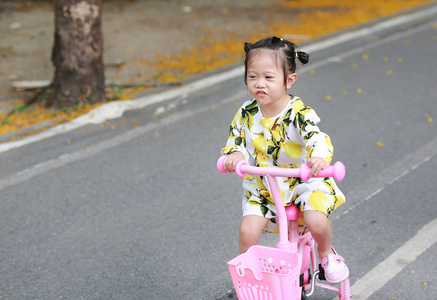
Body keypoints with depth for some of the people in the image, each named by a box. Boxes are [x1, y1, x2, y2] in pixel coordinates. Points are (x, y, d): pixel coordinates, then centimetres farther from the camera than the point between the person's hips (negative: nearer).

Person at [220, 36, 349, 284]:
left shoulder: (299, 112, -20)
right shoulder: (247, 113, -7)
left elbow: (316, 137, -33)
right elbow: (236, 139, 1)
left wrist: (320, 157, -55)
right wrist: (235, 154, -24)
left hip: (302, 181, -3)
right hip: (262, 186, 3)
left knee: (316, 222, -24)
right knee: (248, 231, -12)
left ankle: (326, 252, 12)